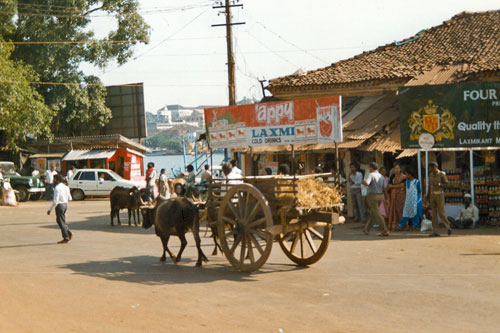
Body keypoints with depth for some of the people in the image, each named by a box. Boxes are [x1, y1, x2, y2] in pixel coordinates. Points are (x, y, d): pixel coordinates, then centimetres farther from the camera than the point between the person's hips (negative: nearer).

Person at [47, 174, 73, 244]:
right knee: (59, 220, 22)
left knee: (61, 222, 2)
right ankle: (69, 233, 16)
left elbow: (55, 201, -22)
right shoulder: (66, 187, 8)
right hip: (65, 204, 9)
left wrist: (50, 209, -16)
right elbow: (69, 199, 15)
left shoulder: (57, 188, -18)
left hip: (60, 205, -9)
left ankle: (66, 239, 9)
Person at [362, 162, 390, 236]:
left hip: (372, 196, -7)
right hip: (380, 196, 7)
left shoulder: (371, 175, -11)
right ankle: (366, 229, 26)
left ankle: (385, 231, -12)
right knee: (372, 213, 17)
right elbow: (384, 189, 7)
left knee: (377, 214, -6)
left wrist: (364, 182, -4)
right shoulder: (381, 176, 9)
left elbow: (367, 183, -27)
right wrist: (386, 199, 10)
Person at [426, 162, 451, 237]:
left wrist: (437, 184, -21)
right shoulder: (430, 175, 10)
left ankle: (448, 227, 15)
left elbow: (446, 184, -8)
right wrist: (428, 195, 14)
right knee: (434, 214, 2)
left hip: (440, 195, -6)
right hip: (432, 195, 6)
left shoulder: (442, 174, -8)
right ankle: (435, 232, 1)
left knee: (441, 213, -8)